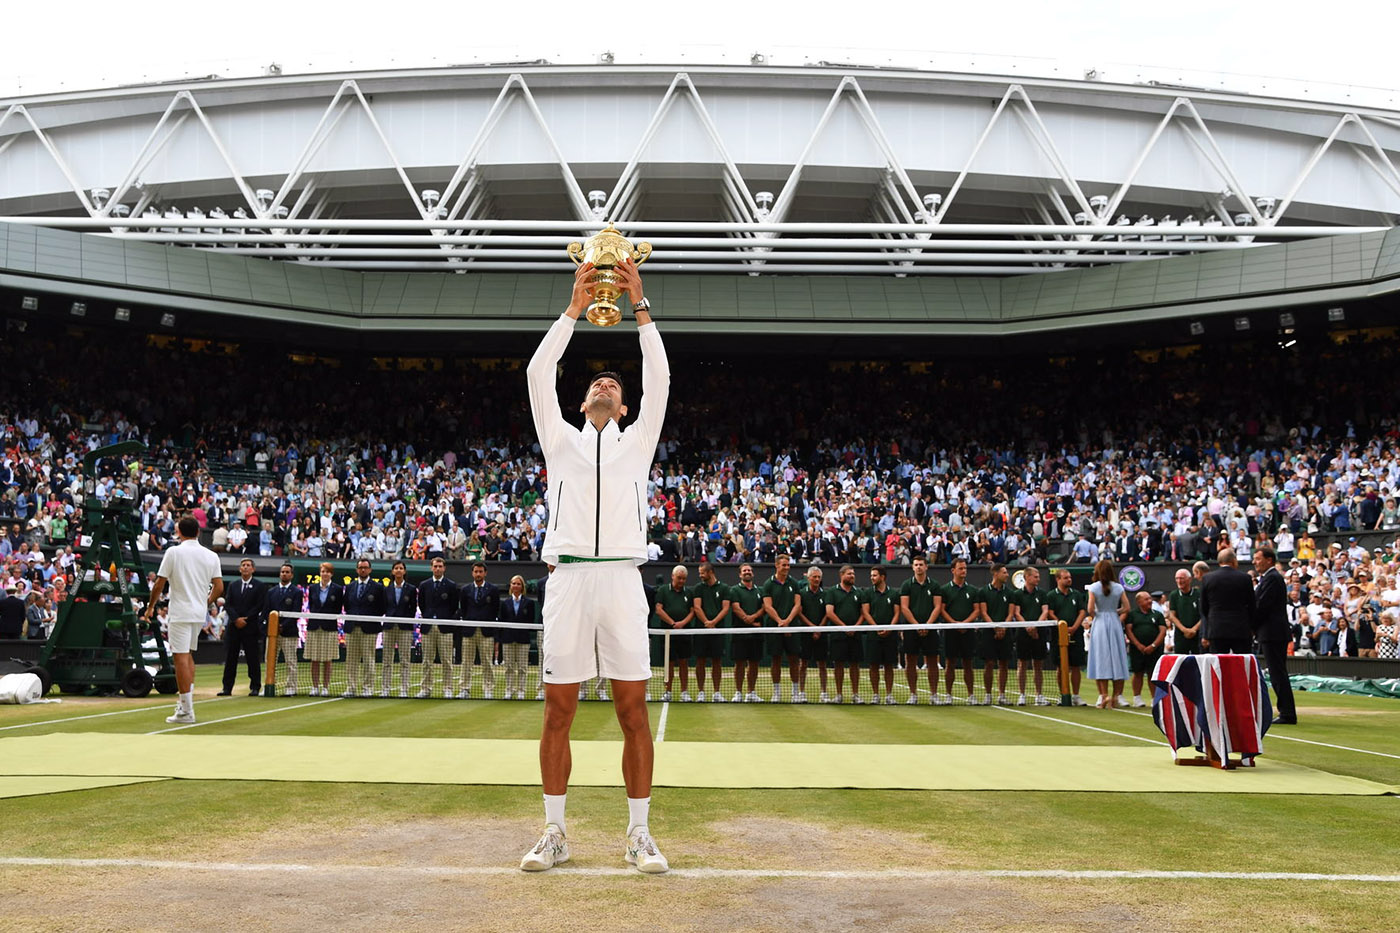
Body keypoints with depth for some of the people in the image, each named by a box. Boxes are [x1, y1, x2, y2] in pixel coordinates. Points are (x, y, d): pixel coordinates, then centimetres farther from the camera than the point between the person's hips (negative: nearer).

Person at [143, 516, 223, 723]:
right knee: (188, 655, 20)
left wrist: (151, 607, 8)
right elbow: (219, 587, 4)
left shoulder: (173, 552, -6)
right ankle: (186, 701, 20)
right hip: (199, 614, 5)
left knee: (181, 658, -4)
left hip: (180, 613, -5)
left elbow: (159, 584, -5)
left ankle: (186, 711, -6)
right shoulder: (211, 556, 4)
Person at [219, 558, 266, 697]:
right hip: (233, 627, 3)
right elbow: (227, 605, 5)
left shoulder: (260, 586, 2)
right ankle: (227, 688, 7)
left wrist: (245, 619, -10)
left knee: (253, 659, -1)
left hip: (251, 627, -3)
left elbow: (260, 606, -5)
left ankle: (255, 688, 5)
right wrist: (236, 619, -10)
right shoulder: (233, 586, 14)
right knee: (230, 659, 4)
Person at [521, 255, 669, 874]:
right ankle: (554, 833, 11)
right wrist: (575, 308, 5)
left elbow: (658, 381, 7)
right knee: (557, 713, 2)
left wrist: (640, 306, 4)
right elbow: (539, 374, 8)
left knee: (633, 713, -1)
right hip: (568, 577, 1)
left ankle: (639, 834, 6)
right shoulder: (561, 440, 19)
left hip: (622, 579, 0)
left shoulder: (637, 441, 19)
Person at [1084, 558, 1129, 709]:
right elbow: (1126, 608, -1)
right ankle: (1116, 695, 8)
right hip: (1115, 623, 2)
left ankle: (1104, 695, -6)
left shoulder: (1093, 587, -5)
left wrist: (1094, 617, 7)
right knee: (1116, 658, 7)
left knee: (1101, 659, 1)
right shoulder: (1119, 587, 2)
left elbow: (1090, 609, -12)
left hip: (1099, 623, -2)